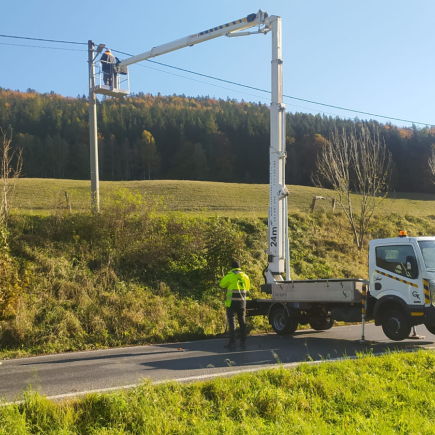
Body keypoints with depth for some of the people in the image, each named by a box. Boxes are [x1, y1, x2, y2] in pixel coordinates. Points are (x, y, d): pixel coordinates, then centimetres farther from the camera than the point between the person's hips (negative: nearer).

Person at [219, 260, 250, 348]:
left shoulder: (230, 276, -10)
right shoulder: (245, 276, 7)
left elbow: (222, 284, 2)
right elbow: (247, 288, 18)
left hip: (232, 302, -5)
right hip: (242, 301, 5)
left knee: (232, 321, -2)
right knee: (242, 321, 12)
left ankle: (232, 342, -5)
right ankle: (243, 341, 14)